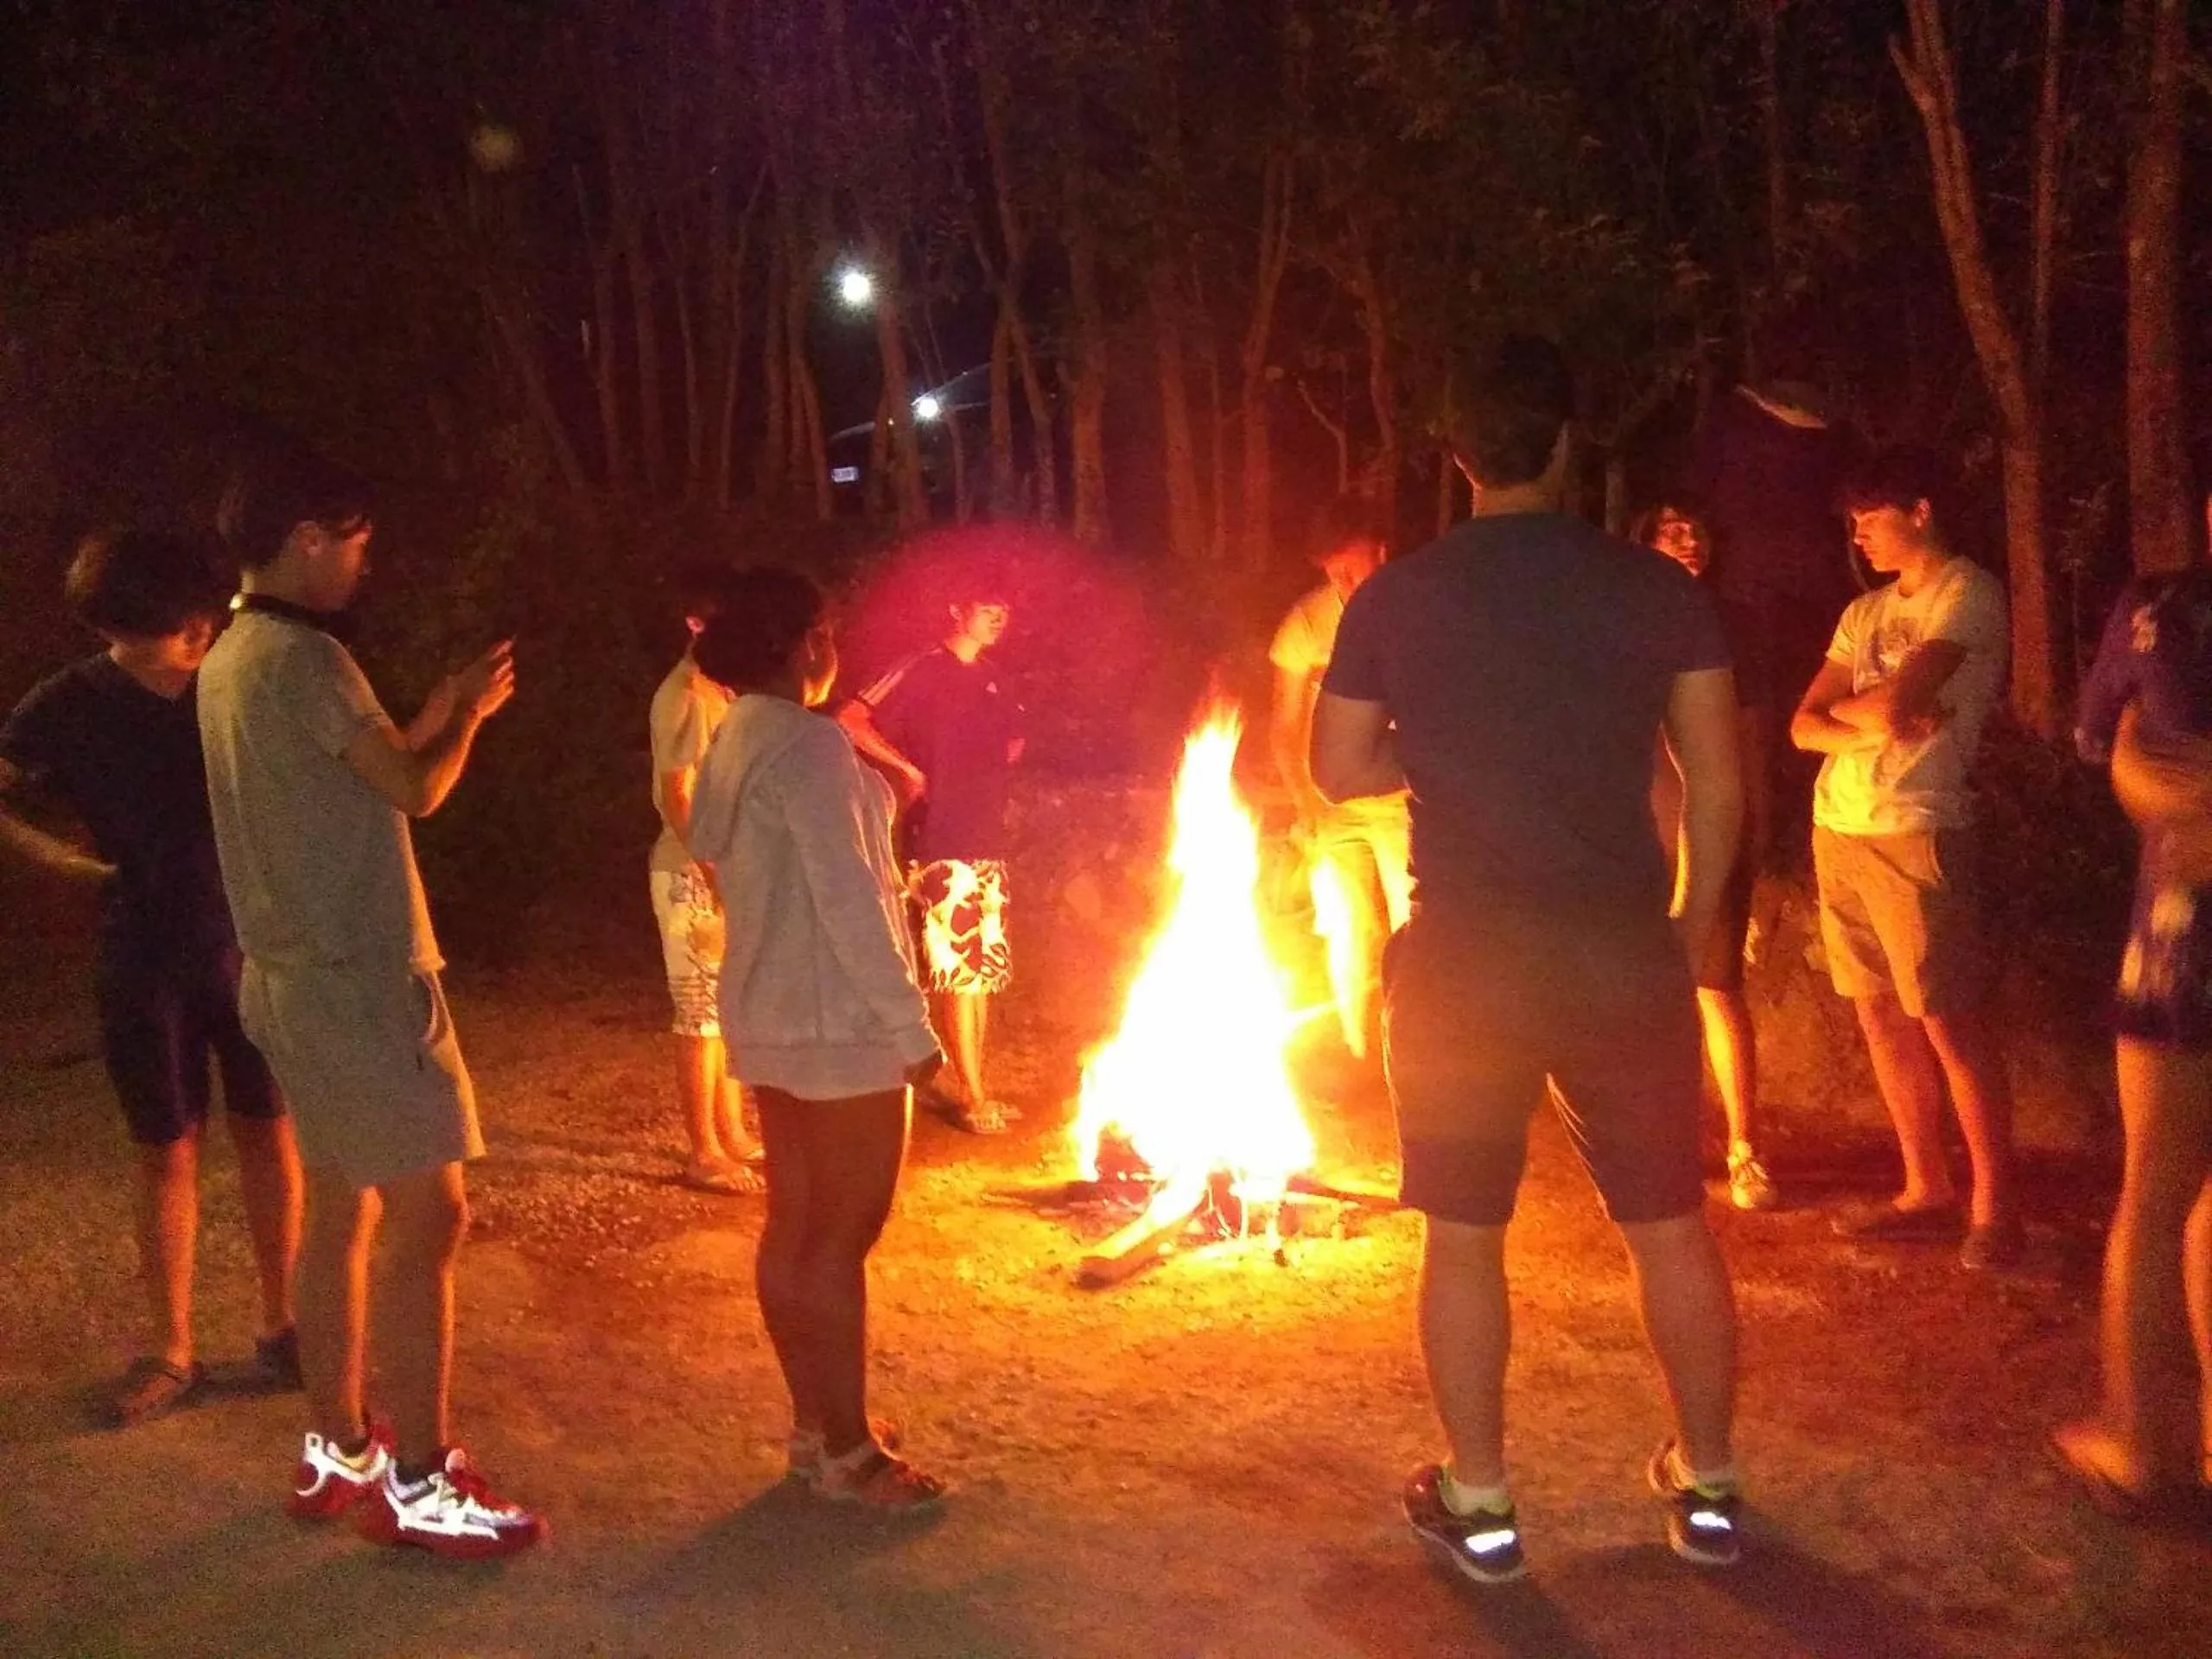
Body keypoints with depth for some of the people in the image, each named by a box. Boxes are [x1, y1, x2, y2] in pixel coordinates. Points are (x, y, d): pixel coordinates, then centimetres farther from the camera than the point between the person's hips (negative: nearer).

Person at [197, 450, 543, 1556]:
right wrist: (463, 714, 2)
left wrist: (436, 718, 19)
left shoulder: (229, 660, 13)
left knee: (341, 1210, 15)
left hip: (294, 978, 10)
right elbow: (417, 791, -15)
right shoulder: (302, 657, -18)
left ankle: (335, 1453, 23)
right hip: (361, 980, -10)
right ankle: (417, 1483, 0)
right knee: (428, 1217, -5)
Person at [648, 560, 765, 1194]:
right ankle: (705, 1155, 4)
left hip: (726, 870, 9)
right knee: (702, 1013, -3)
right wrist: (715, 875, -23)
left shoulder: (719, 689, 12)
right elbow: (676, 798, -20)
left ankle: (732, 1134, 27)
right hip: (695, 876, -9)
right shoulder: (686, 694, -16)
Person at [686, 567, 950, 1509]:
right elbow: (848, 894, -22)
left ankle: (813, 1424, 23)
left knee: (794, 1226, 13)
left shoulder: (735, 743, 10)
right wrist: (909, 1023, -19)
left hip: (770, 1019, 9)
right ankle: (847, 1452, 6)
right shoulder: (809, 743, -18)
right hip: (839, 1023, -9)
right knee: (841, 1237, -2)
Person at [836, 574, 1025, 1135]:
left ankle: (977, 1089, 20)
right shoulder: (925, 670, -11)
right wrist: (909, 768, -15)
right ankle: (972, 1096, 2)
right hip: (942, 842, -8)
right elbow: (850, 721, -18)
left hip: (987, 841, 8)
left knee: (987, 969, 11)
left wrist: (1005, 754, 13)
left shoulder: (989, 678, 13)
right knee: (960, 969, -6)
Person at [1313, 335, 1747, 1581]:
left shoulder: (1395, 599, -2)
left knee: (1465, 1236, 11)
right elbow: (1719, 785, -1)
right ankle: (1710, 1488, 27)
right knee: (1672, 1226, 15)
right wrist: (1692, 923, 11)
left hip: (1464, 961, 0)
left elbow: (1340, 770, 5)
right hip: (1623, 951, 1)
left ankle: (1481, 1507, 19)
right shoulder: (1656, 588, -3)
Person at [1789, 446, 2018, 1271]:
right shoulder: (1864, 613, 17)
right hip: (1838, 830, 8)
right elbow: (1805, 726, 9)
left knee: (1948, 1019, -6)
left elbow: (1900, 699, -16)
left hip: (1914, 832, -7)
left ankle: (1994, 1206, 2)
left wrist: (1842, 707, 3)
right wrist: (1871, 720, -9)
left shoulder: (1968, 593, -4)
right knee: (1881, 1015, 9)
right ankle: (1927, 1190, 17)